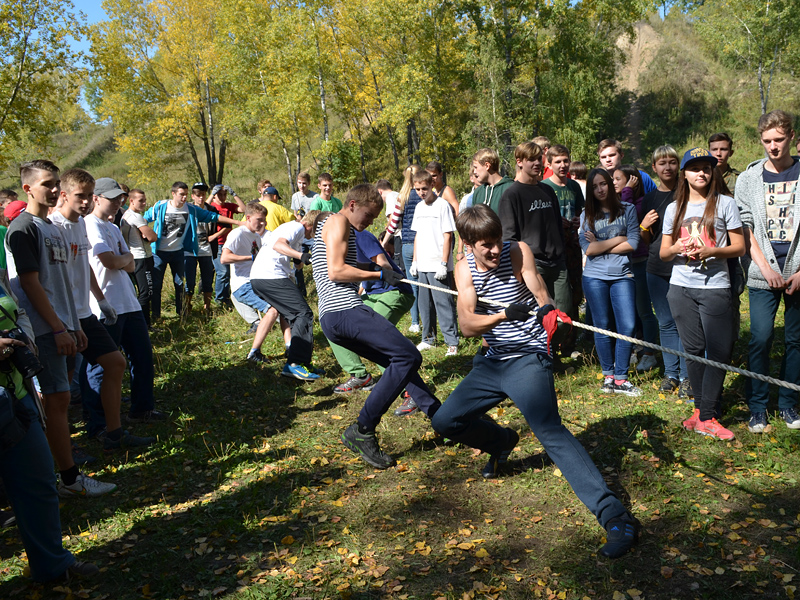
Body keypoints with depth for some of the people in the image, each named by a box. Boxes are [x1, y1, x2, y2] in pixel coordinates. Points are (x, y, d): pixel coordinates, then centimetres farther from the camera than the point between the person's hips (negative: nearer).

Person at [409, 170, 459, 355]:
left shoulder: (442, 205, -8)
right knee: (425, 303, 12)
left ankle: (452, 342, -1)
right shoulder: (419, 207, 13)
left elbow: (448, 236, -11)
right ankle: (428, 338, 24)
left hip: (438, 266, -7)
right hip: (423, 265, 7)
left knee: (444, 303, -7)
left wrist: (443, 264, -15)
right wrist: (415, 261, 14)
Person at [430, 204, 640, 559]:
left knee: (550, 432, -25)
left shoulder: (518, 252, -9)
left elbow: (543, 302, -18)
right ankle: (502, 442, 35)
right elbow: (467, 325, -15)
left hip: (529, 359, -5)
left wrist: (549, 311, -42)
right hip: (493, 362, 6)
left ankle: (614, 517, -29)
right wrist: (503, 315, -34)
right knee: (445, 422, 6)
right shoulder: (464, 270, 0)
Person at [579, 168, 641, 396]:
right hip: (594, 277, 0)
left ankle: (620, 379, 4)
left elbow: (633, 244, -5)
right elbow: (588, 249, -7)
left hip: (622, 276, 0)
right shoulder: (586, 215, 5)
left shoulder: (628, 211, 6)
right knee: (602, 327, 7)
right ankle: (608, 376, 19)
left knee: (628, 326, -7)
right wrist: (617, 239, -5)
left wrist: (600, 246, -7)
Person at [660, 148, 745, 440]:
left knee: (719, 350, -6)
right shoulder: (674, 208, 12)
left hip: (714, 287, -3)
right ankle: (702, 406, 21)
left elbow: (739, 247, 1)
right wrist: (677, 248, -11)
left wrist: (712, 251, -17)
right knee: (693, 349, 8)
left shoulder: (725, 203, 3)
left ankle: (706, 417, 1)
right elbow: (663, 252, 12)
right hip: (681, 287, 3)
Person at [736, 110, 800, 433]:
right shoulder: (749, 178, 6)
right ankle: (757, 406, 9)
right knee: (760, 339, -4)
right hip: (763, 274, 0)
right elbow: (745, 227, 3)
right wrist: (766, 268, -7)